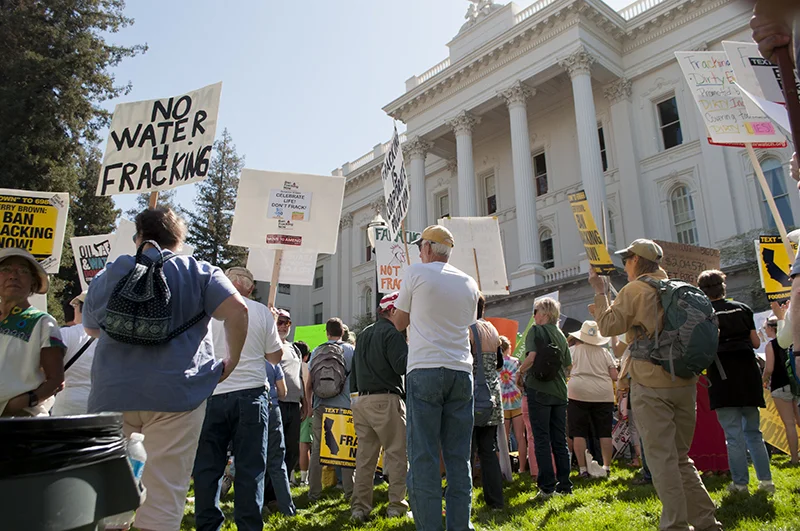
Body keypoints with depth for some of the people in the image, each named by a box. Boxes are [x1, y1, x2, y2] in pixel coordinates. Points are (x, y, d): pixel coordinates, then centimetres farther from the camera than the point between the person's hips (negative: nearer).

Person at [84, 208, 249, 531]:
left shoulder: (110, 274, 11)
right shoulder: (199, 272, 3)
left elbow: (91, 328, 24)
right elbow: (236, 309, -11)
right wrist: (232, 361, 0)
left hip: (112, 395, 3)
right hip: (176, 394, -2)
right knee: (164, 495, 2)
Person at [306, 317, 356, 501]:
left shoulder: (316, 351, 6)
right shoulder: (350, 350, 2)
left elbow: (309, 384, 8)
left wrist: (310, 404, 19)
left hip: (321, 406, 2)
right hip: (344, 406, -1)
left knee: (317, 450, 8)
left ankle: (314, 493, 12)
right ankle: (349, 491, 7)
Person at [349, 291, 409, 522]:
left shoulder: (363, 335, 19)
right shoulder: (393, 333, -7)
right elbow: (402, 365, -19)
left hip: (362, 400, 8)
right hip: (386, 400, -8)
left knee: (365, 455, 11)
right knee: (398, 454, 1)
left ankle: (359, 507, 14)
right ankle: (397, 505, 3)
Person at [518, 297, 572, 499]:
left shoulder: (536, 330, -6)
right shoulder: (560, 334, 13)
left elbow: (532, 356, -20)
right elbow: (569, 365, 16)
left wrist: (521, 370, -3)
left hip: (539, 391, -6)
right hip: (559, 392, 6)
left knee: (542, 440, -2)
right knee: (560, 440, 11)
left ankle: (547, 486, -2)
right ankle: (564, 484, 14)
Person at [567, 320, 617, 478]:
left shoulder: (574, 350, -1)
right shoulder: (604, 352, 4)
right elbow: (614, 376, 2)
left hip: (578, 394, -2)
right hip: (603, 395, 2)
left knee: (579, 433, 2)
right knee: (604, 433, 10)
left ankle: (582, 469, 1)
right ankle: (607, 467, 13)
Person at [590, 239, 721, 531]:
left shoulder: (635, 290, -8)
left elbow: (608, 326, -6)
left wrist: (600, 291, 4)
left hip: (651, 384, -7)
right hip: (685, 383, 7)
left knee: (661, 457, -1)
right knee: (681, 455, 16)